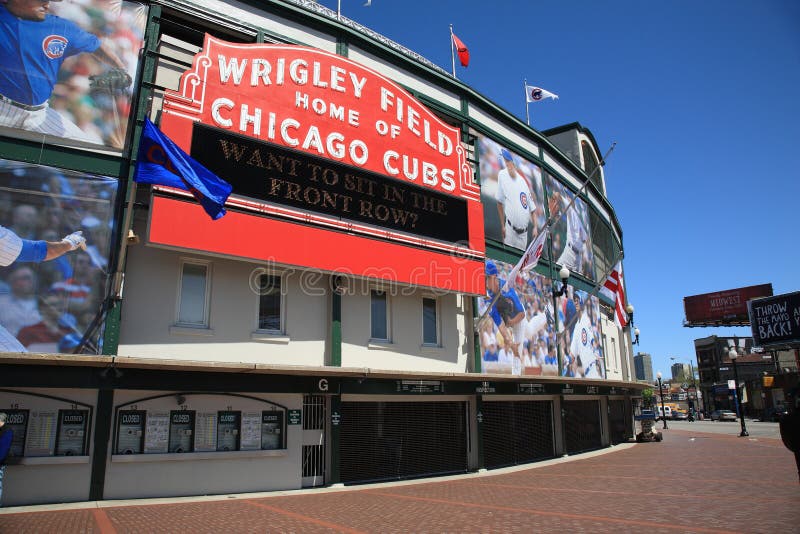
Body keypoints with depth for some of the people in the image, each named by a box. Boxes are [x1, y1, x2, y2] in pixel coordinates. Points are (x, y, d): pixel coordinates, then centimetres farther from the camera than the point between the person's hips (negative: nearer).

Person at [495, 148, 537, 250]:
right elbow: (499, 202, -1)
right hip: (510, 230, -4)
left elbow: (532, 209, 11)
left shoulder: (523, 180, 7)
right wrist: (502, 226, -3)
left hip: (524, 233, 4)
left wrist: (535, 227, 0)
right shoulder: (502, 175, -4)